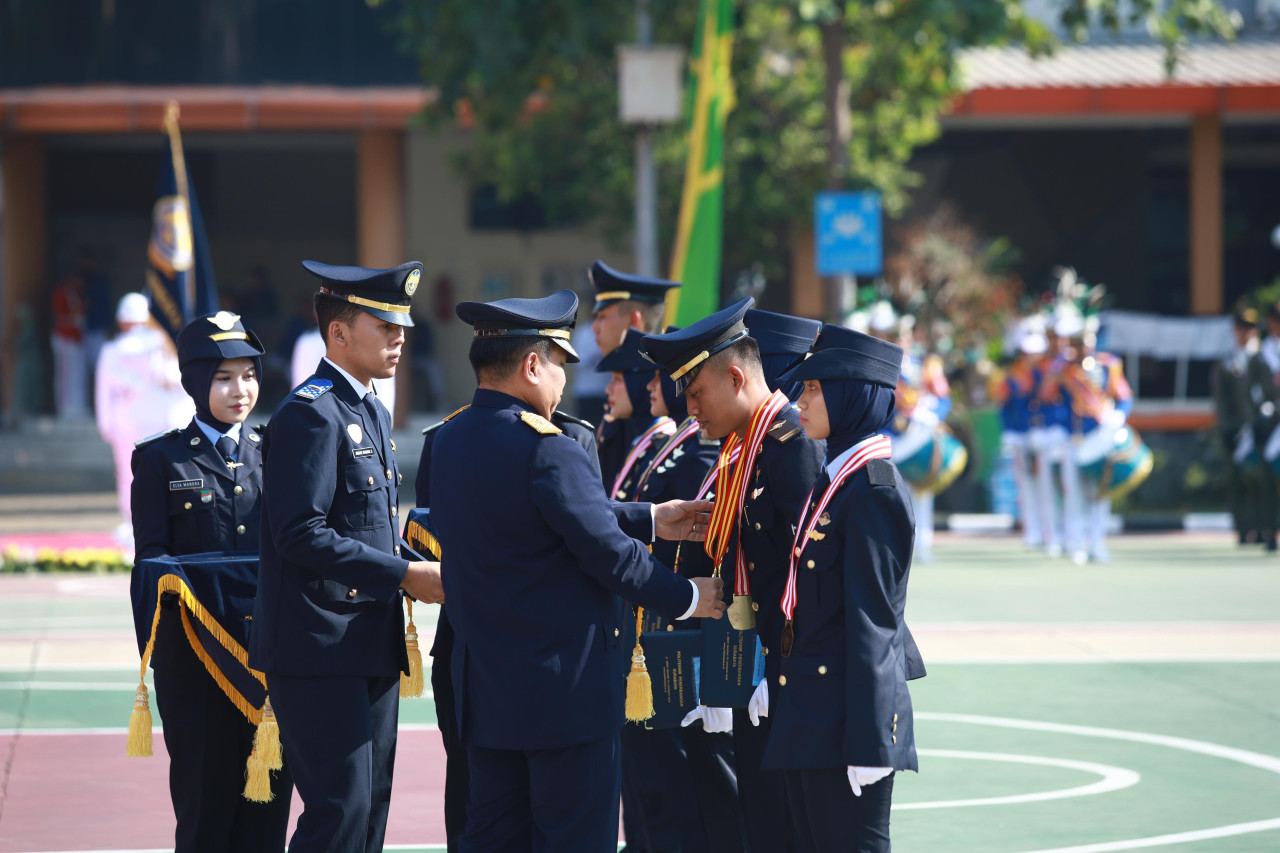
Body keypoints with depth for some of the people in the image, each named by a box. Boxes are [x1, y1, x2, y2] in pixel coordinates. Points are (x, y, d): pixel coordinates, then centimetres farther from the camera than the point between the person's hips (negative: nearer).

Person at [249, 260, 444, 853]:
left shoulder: (372, 414, 18)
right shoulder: (310, 414, -13)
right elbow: (301, 535, -21)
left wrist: (424, 569, 6)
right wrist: (404, 575, -20)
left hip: (371, 646, 10)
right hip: (320, 648, -10)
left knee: (370, 805, 10)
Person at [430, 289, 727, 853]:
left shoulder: (449, 442, 7)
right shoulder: (546, 451, -20)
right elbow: (608, 553, -15)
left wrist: (649, 519, 19)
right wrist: (687, 598, 1)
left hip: (485, 693, 8)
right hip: (566, 693, -8)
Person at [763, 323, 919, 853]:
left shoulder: (873, 489, -14)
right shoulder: (833, 481, 15)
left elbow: (873, 621, -17)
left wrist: (867, 743, -20)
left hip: (845, 719, -10)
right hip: (810, 722, 10)